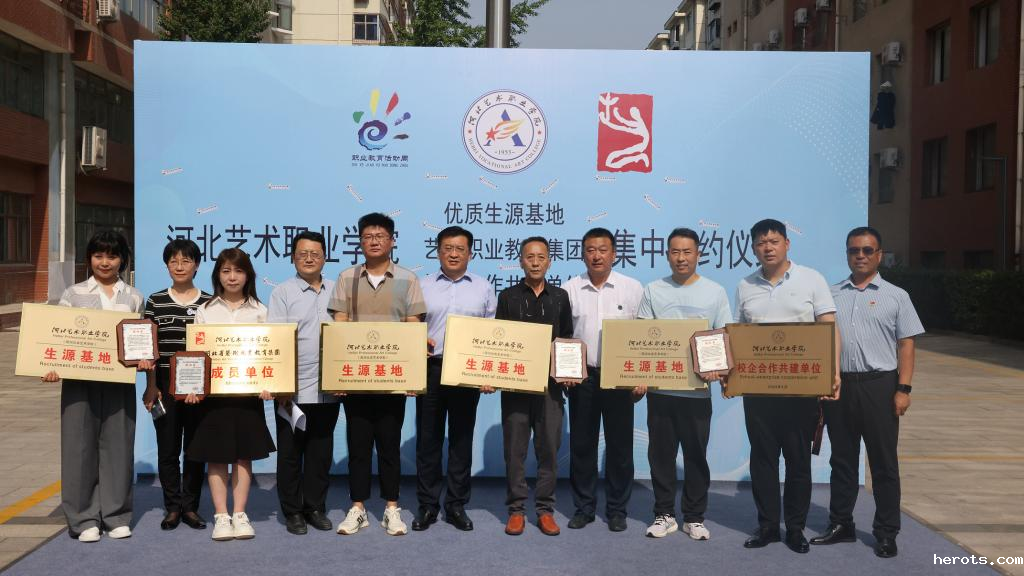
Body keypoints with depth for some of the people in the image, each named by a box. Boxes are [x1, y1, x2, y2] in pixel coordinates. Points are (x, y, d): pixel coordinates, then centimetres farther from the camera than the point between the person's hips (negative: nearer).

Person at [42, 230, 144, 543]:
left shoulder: (133, 297, 10)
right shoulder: (73, 294, 7)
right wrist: (52, 366, -13)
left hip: (119, 380, 1)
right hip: (80, 379, -1)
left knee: (117, 446, 4)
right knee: (80, 446, 2)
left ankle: (116, 516, 15)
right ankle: (84, 518, 12)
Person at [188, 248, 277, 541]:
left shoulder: (259, 311, 6)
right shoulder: (205, 311, 6)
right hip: (213, 390, 0)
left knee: (244, 454, 5)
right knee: (216, 455, 3)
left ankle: (239, 515, 13)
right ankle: (221, 516, 11)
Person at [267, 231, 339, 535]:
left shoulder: (336, 291, 10)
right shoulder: (283, 292, 0)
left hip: (327, 389, 3)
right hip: (293, 389, -3)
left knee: (321, 451, 11)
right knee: (290, 453, 6)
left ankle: (316, 507, 23)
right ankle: (292, 511, 18)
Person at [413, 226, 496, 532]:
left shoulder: (483, 288, 8)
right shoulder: (423, 286, 8)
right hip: (430, 369, 0)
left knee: (461, 439, 7)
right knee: (428, 438, 4)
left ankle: (456, 505, 17)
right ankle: (427, 504, 15)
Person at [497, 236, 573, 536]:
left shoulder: (560, 297, 10)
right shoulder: (508, 296, 6)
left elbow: (567, 340, 12)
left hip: (550, 382, 1)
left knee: (549, 446, 3)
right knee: (515, 447, 3)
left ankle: (545, 509, 13)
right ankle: (516, 509, 12)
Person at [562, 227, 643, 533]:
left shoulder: (632, 288, 1)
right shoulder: (570, 289, 3)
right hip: (582, 376, 1)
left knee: (619, 444, 5)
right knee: (581, 444, 7)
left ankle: (617, 509, 18)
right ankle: (583, 507, 20)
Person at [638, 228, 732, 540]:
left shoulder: (715, 292, 4)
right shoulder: (654, 291, 5)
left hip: (697, 389, -1)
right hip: (660, 387, 1)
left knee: (696, 455, 7)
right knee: (661, 453, 7)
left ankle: (695, 517, 19)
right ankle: (664, 514, 20)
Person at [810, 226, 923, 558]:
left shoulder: (896, 296, 3)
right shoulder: (831, 295, 9)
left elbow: (906, 345, 0)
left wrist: (903, 389, -8)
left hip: (879, 385, -3)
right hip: (838, 384, 3)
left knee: (883, 462, 4)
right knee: (842, 459, 11)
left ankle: (886, 533, 14)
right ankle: (840, 525, 22)